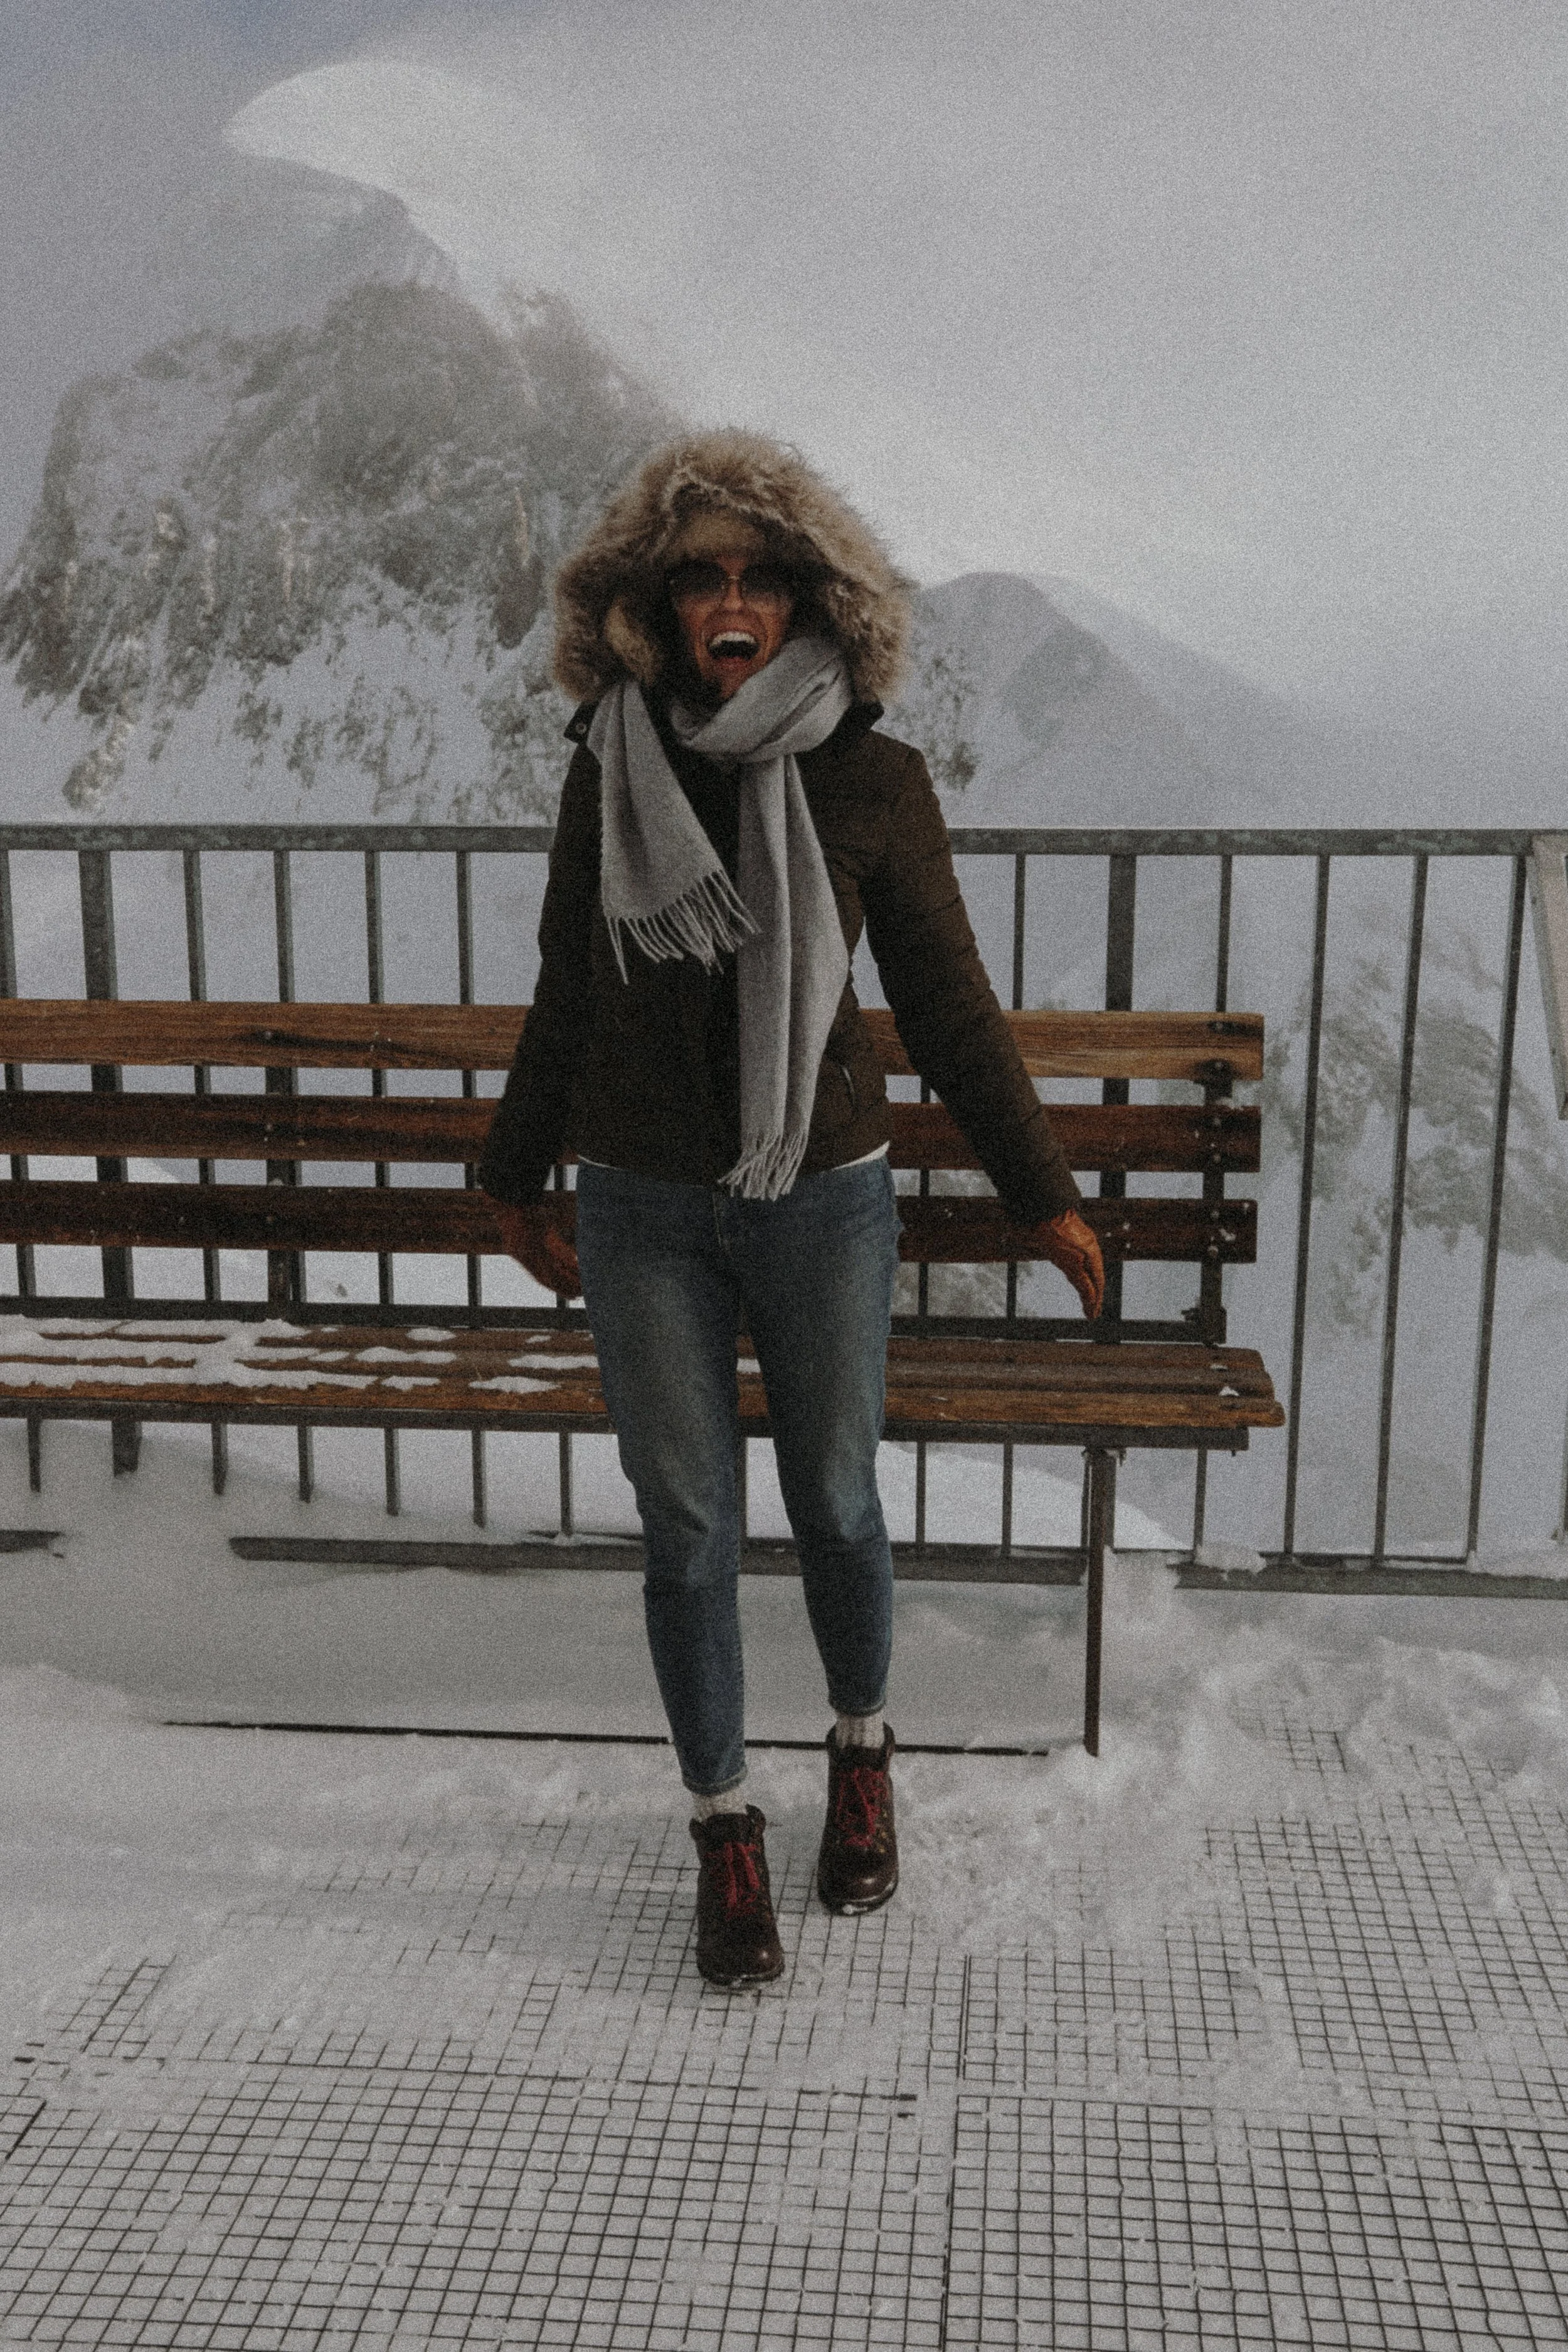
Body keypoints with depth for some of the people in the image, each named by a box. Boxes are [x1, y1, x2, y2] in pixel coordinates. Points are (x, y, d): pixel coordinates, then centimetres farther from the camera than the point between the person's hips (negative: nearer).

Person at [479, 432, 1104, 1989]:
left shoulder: (871, 778, -6)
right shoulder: (610, 762, 0)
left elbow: (947, 1004, 1)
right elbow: (567, 991, 10)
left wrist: (1041, 1193, 4)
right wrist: (515, 1176, 18)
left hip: (821, 1200, -1)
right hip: (642, 1213, 1)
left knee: (835, 1503, 13)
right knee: (686, 1528, 7)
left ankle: (860, 1753, 40)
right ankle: (723, 1831, 26)